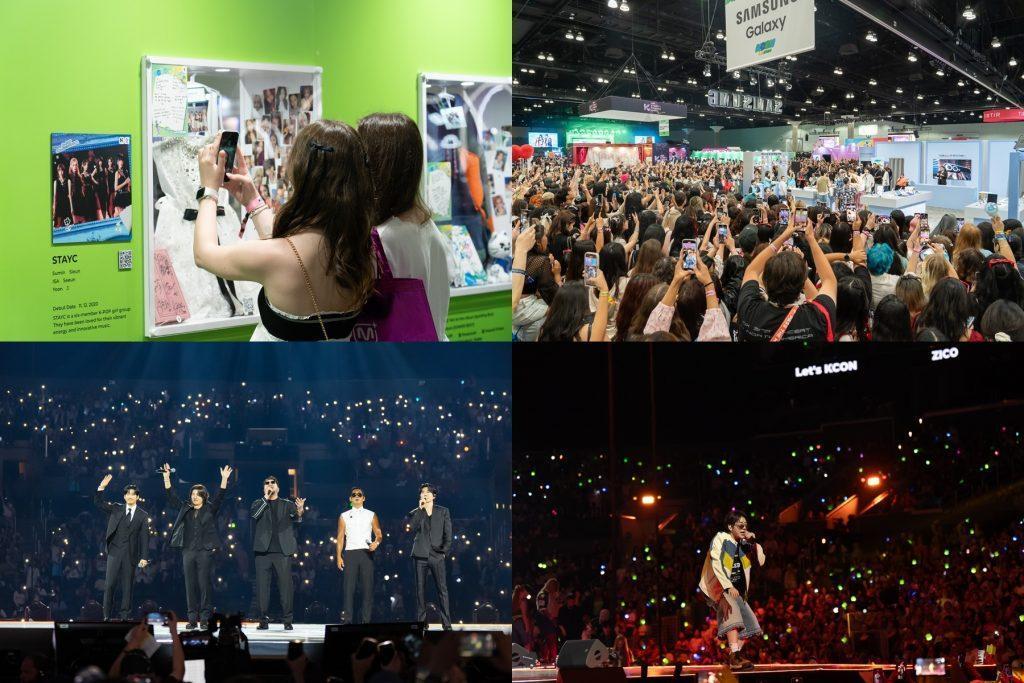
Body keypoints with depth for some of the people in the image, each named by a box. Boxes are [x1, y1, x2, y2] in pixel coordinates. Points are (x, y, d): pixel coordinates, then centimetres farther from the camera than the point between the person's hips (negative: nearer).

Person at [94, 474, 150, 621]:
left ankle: (124, 615, 6)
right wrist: (102, 487, -11)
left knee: (127, 585, 2)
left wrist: (144, 557, -3)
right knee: (109, 584, -5)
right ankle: (107, 615, -1)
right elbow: (98, 503, 5)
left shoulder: (142, 515, 6)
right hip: (114, 552, 0)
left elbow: (144, 537, 4)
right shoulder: (116, 509, 9)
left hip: (131, 554, 0)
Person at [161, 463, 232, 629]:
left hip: (205, 551, -3)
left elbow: (219, 496, -5)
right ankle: (193, 618, 4)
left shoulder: (210, 509, 6)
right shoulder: (185, 509, 14)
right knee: (190, 586, 2)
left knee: (205, 584, -5)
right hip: (188, 551, 3)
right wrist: (166, 478, 3)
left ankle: (205, 618, -2)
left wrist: (224, 479, -17)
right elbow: (172, 497, 11)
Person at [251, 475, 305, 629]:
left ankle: (287, 620, 0)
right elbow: (253, 513, -6)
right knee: (262, 586, -1)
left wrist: (300, 511, -28)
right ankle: (264, 619, 4)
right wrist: (266, 498, -7)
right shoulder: (259, 503, 15)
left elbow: (296, 518, -5)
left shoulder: (287, 504, 12)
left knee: (285, 585, -4)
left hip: (283, 550, -1)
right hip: (263, 550, 1)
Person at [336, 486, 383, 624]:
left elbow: (379, 534, 9)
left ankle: (366, 619, -2)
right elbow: (340, 537, 10)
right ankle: (347, 619, -8)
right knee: (349, 587, -7)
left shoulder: (371, 515, 12)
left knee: (367, 587, -4)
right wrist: (339, 556, 0)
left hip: (366, 553, 0)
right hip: (350, 552, 0)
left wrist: (376, 542, -14)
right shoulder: (344, 516, 13)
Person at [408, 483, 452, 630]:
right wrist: (420, 509, -8)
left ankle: (446, 624, -8)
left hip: (437, 555, -1)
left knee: (442, 589, -7)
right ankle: (421, 622, 4)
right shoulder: (416, 513, 11)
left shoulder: (443, 511, 10)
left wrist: (445, 551, -1)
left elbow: (448, 534, 9)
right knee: (420, 589, 0)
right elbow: (411, 528, -8)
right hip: (420, 555, 1)